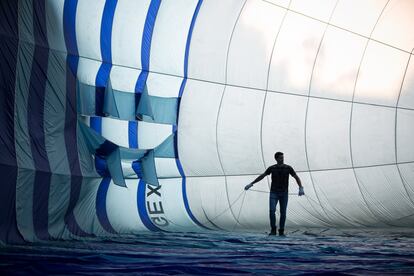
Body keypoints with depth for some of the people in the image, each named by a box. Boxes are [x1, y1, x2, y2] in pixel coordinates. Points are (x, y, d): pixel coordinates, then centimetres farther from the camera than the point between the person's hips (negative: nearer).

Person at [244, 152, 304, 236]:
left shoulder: (288, 168, -3)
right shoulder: (272, 168, 0)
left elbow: (297, 178, -5)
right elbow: (261, 176, 8)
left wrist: (301, 188, -21)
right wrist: (251, 184, 7)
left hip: (284, 193, 0)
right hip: (274, 193, 0)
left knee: (283, 213, 0)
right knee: (272, 211, -16)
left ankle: (281, 231, 14)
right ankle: (273, 230, -3)